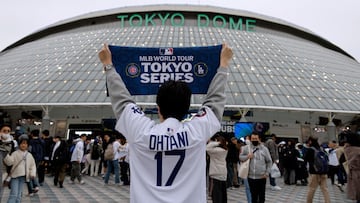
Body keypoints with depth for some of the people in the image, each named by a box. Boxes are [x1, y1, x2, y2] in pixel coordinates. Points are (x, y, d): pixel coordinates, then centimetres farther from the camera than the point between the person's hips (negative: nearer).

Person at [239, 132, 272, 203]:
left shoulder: (264, 149, -1)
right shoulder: (246, 148, 0)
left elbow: (269, 162, 4)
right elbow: (240, 157, 4)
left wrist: (267, 173, -3)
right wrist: (247, 157, -15)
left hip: (262, 177, -1)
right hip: (251, 176, 1)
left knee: (262, 195, 11)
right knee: (253, 195, 12)